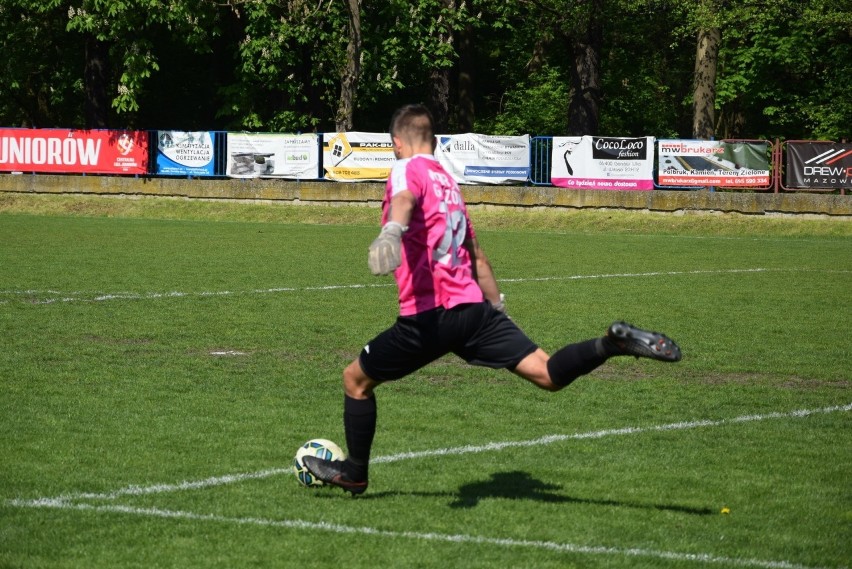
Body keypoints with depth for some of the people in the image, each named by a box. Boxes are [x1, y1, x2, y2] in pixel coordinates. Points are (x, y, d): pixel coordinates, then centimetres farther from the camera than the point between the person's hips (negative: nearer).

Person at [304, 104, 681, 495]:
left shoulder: (408, 169, 0)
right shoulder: (448, 181, 23)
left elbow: (405, 198, -27)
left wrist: (391, 232, -49)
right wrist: (498, 308, 39)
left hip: (428, 316, -6)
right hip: (473, 306, 6)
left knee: (356, 379, 14)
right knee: (547, 374, -5)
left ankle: (354, 473, 23)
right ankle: (613, 343, -27)